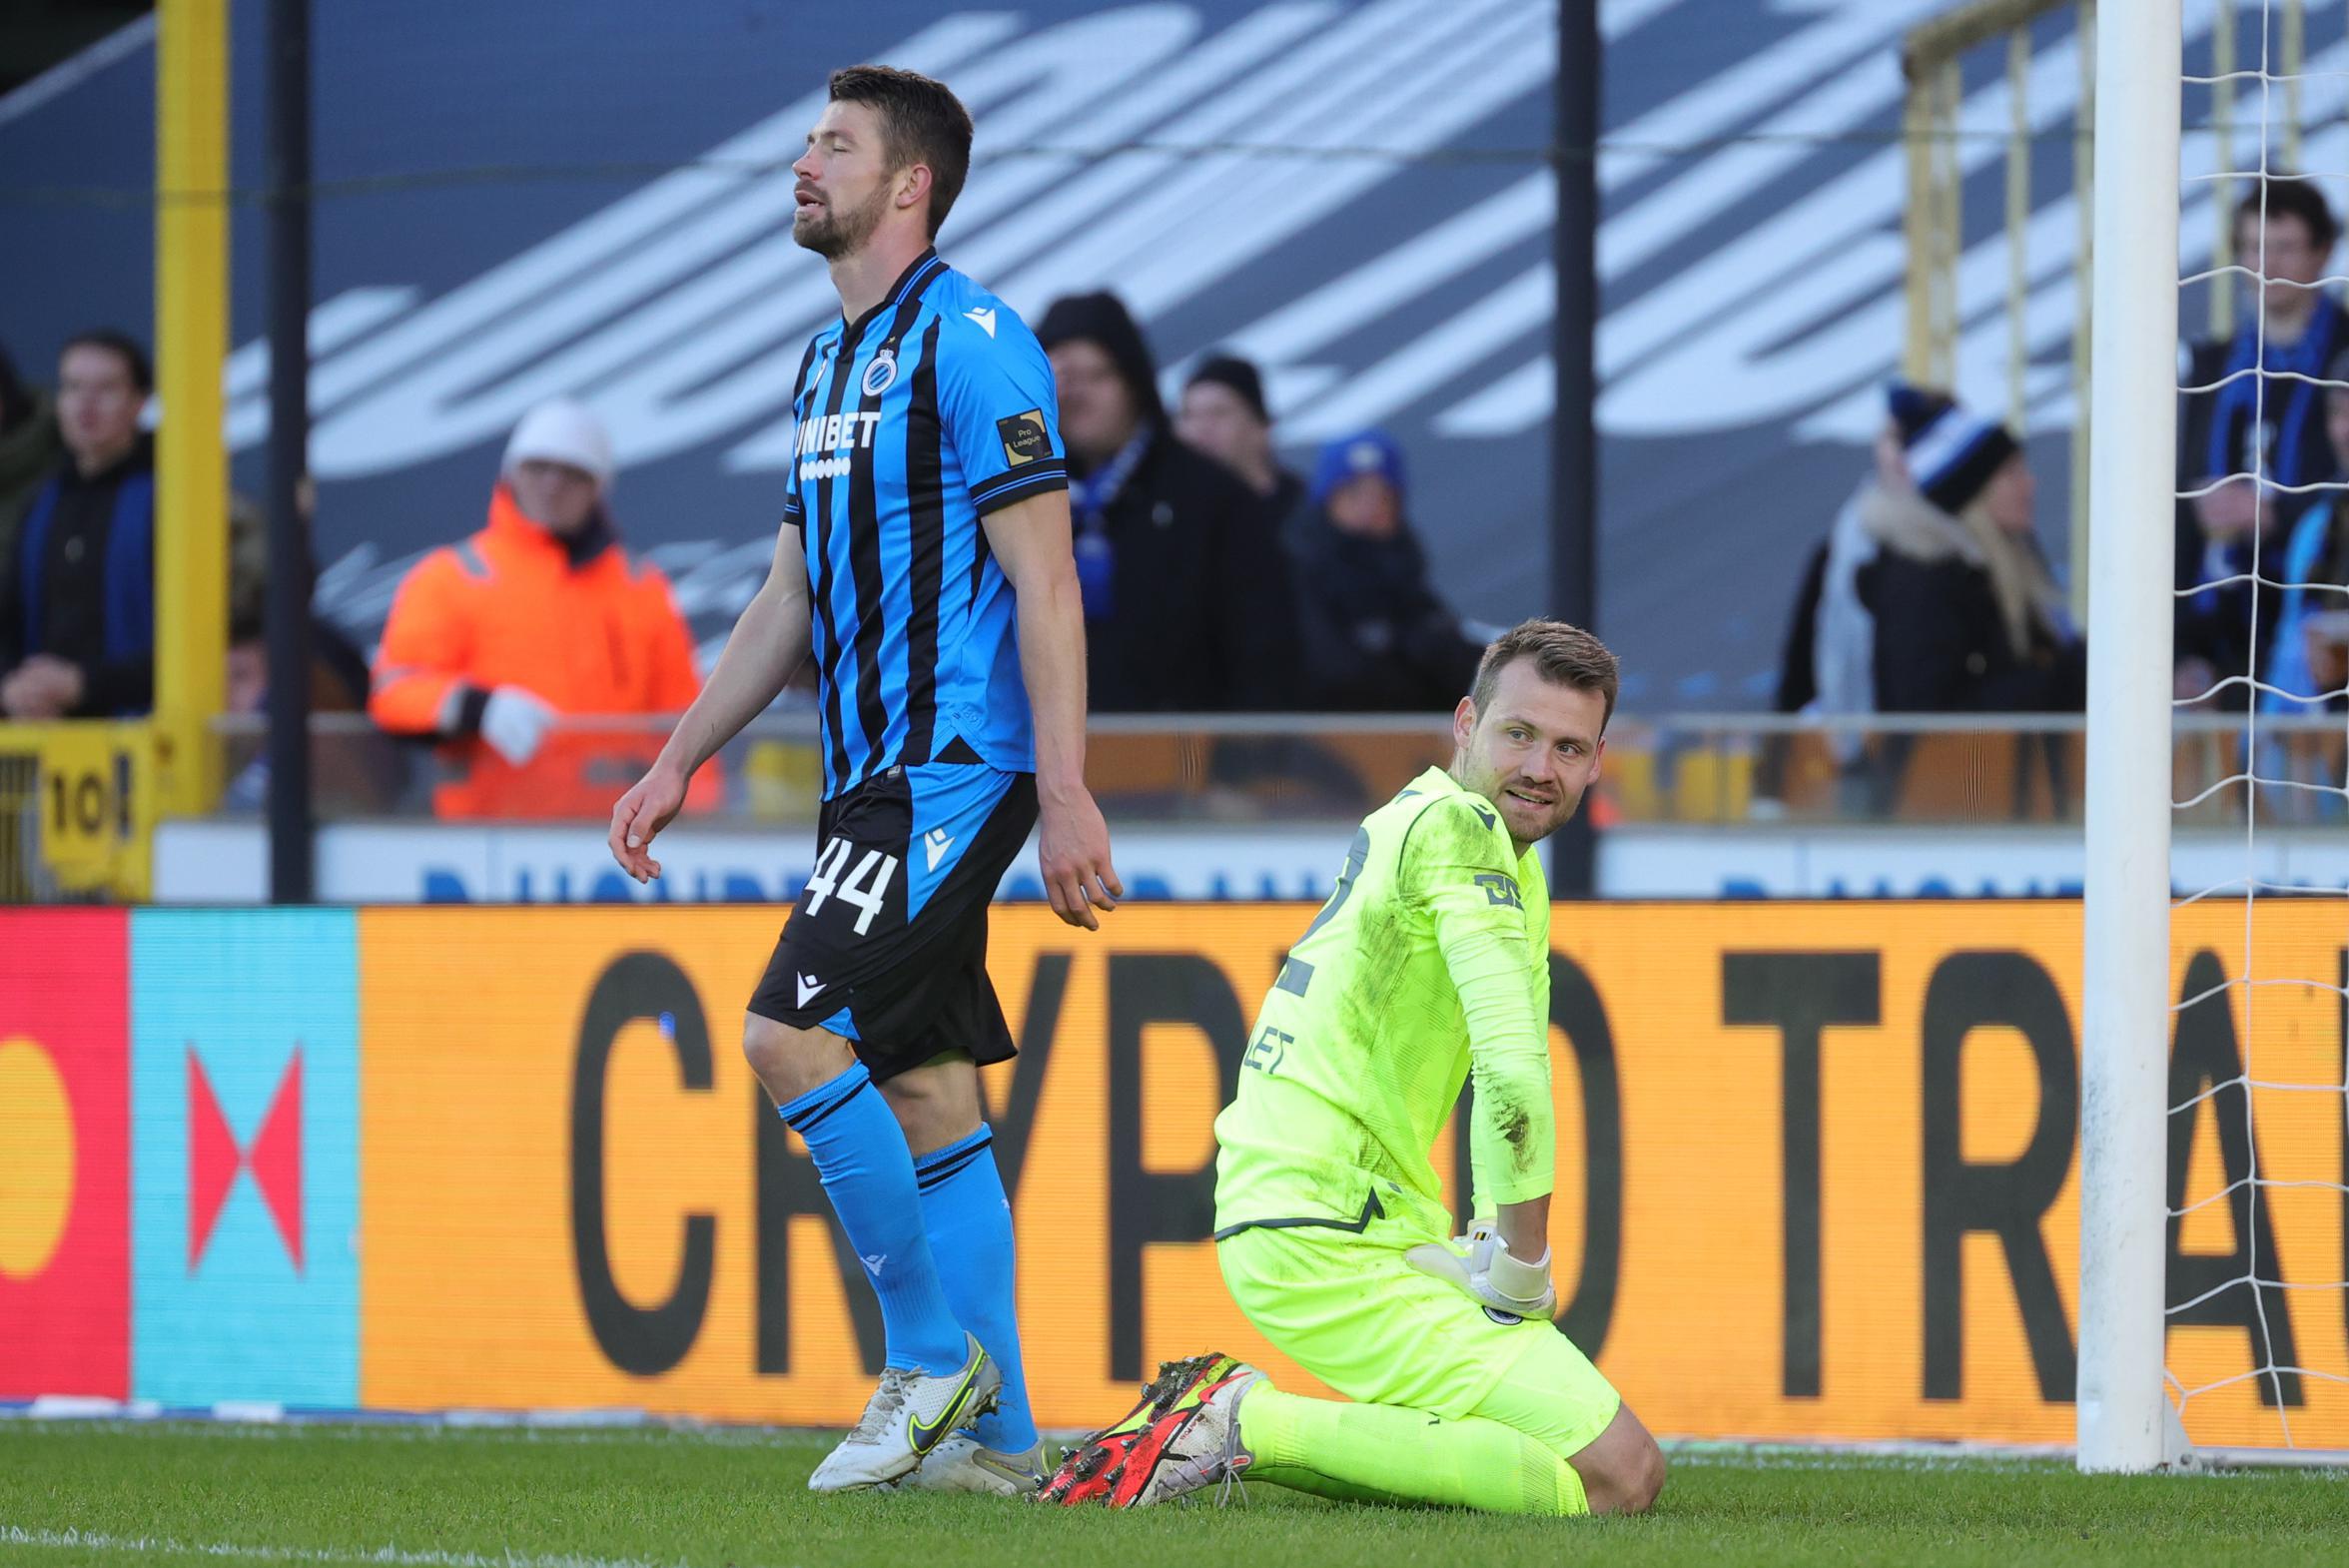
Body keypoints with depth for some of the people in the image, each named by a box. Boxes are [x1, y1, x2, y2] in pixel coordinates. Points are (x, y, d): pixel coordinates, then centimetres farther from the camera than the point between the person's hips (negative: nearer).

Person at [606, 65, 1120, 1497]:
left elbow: (1044, 580, -15)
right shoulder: (830, 361, 17)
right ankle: (998, 1436, 9)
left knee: (793, 1034, -16)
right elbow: (795, 596, 24)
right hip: (876, 776, 9)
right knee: (928, 1091, 7)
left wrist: (1066, 795, -20)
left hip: (956, 770, -9)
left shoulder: (973, 344, -11)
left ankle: (933, 1360, -6)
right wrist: (679, 764, 22)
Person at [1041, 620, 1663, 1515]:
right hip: (1326, 1233, -10)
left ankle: (1230, 1415, 10)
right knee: (1618, 1476, -13)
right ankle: (1256, 1427, -12)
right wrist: (1521, 1265, -8)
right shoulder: (1459, 826, -11)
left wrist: (1496, 1254, 12)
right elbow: (1514, 1069, -19)